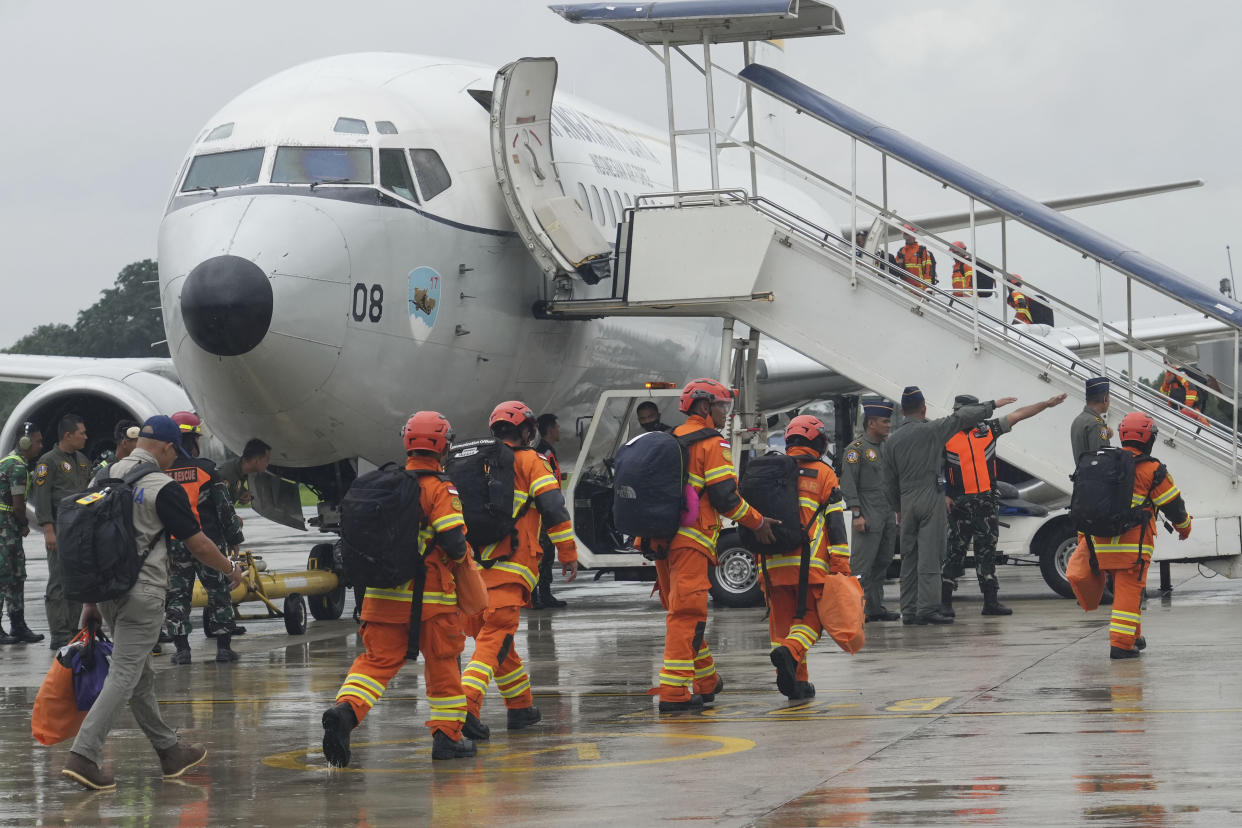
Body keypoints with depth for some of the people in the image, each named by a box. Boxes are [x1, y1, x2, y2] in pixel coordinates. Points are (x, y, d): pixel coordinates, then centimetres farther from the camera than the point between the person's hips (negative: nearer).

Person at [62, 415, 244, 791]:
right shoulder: (163, 488, -11)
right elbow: (198, 545, -7)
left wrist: (90, 599, 19)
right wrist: (231, 569, 12)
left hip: (105, 589, 8)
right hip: (142, 594, -7)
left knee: (140, 675, 16)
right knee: (123, 676, -7)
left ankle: (169, 750, 27)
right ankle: (83, 756, -15)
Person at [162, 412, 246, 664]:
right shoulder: (206, 469, -6)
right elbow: (225, 508, -4)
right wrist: (234, 539, 5)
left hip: (173, 545, 2)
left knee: (177, 595, 8)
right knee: (218, 592, 7)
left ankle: (181, 648, 4)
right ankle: (224, 647, 6)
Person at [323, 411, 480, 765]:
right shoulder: (439, 489, -9)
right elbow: (454, 541, -15)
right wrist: (462, 557, 7)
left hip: (383, 594, 5)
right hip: (428, 596, -4)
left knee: (377, 659, 4)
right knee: (442, 663, 9)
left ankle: (346, 709, -20)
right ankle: (447, 734, 14)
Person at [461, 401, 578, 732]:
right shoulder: (530, 462, 4)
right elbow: (554, 509, -4)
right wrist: (568, 555, 3)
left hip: (474, 565, 5)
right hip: (511, 568, -5)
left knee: (494, 636, 18)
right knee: (495, 639, -11)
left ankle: (521, 707, 26)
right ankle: (466, 706, -28)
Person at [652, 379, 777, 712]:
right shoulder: (712, 445, -6)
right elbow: (724, 497, -12)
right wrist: (757, 522, 1)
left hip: (661, 537, 9)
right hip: (690, 540, -9)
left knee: (682, 612, 17)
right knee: (687, 614, -10)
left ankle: (706, 681, 29)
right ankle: (674, 691, -16)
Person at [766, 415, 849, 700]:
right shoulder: (822, 474, 2)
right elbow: (835, 523, -3)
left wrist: (761, 569, 24)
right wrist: (841, 565, -2)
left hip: (775, 565, 4)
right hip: (810, 564, -4)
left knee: (782, 619, 10)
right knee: (810, 617, 2)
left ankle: (796, 682, 6)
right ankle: (790, 652, -26)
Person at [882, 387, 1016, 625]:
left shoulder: (893, 440, 9)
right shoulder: (932, 430, -4)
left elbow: (890, 481, 13)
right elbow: (963, 417, 1)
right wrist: (993, 405, 13)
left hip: (907, 501, 5)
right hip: (931, 499, -5)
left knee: (909, 558, 8)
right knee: (929, 556, -7)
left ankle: (909, 611, 7)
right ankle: (927, 608, -12)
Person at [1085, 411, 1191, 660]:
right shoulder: (1151, 470, -8)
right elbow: (1172, 505, -1)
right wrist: (1184, 527, 18)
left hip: (1103, 543, 6)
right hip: (1133, 543, -6)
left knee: (1124, 589, 20)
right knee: (1130, 591, -4)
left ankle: (1133, 636, 30)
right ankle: (1121, 644, -11)